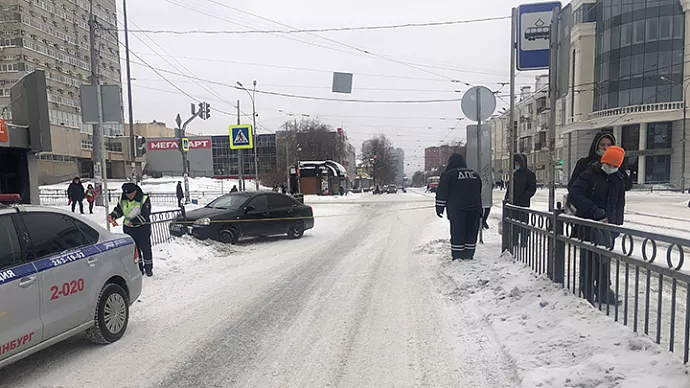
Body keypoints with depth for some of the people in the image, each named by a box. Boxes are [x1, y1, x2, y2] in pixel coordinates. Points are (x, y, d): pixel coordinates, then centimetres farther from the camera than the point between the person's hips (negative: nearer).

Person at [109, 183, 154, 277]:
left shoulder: (144, 199, -15)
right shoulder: (122, 200, 1)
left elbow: (145, 215, -22)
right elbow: (118, 210, 11)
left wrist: (134, 221, -33)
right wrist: (112, 215, -10)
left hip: (142, 228, -4)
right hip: (128, 228, 5)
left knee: (146, 249, 5)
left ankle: (148, 268, 20)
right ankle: (139, 269, 21)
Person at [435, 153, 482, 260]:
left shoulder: (448, 174, 0)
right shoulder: (475, 174, 17)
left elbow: (442, 193, -3)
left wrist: (439, 208, 4)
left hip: (457, 210, -5)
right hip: (474, 209, 5)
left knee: (457, 235, -2)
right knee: (471, 235, 10)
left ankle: (458, 259, -2)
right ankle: (468, 257, 12)